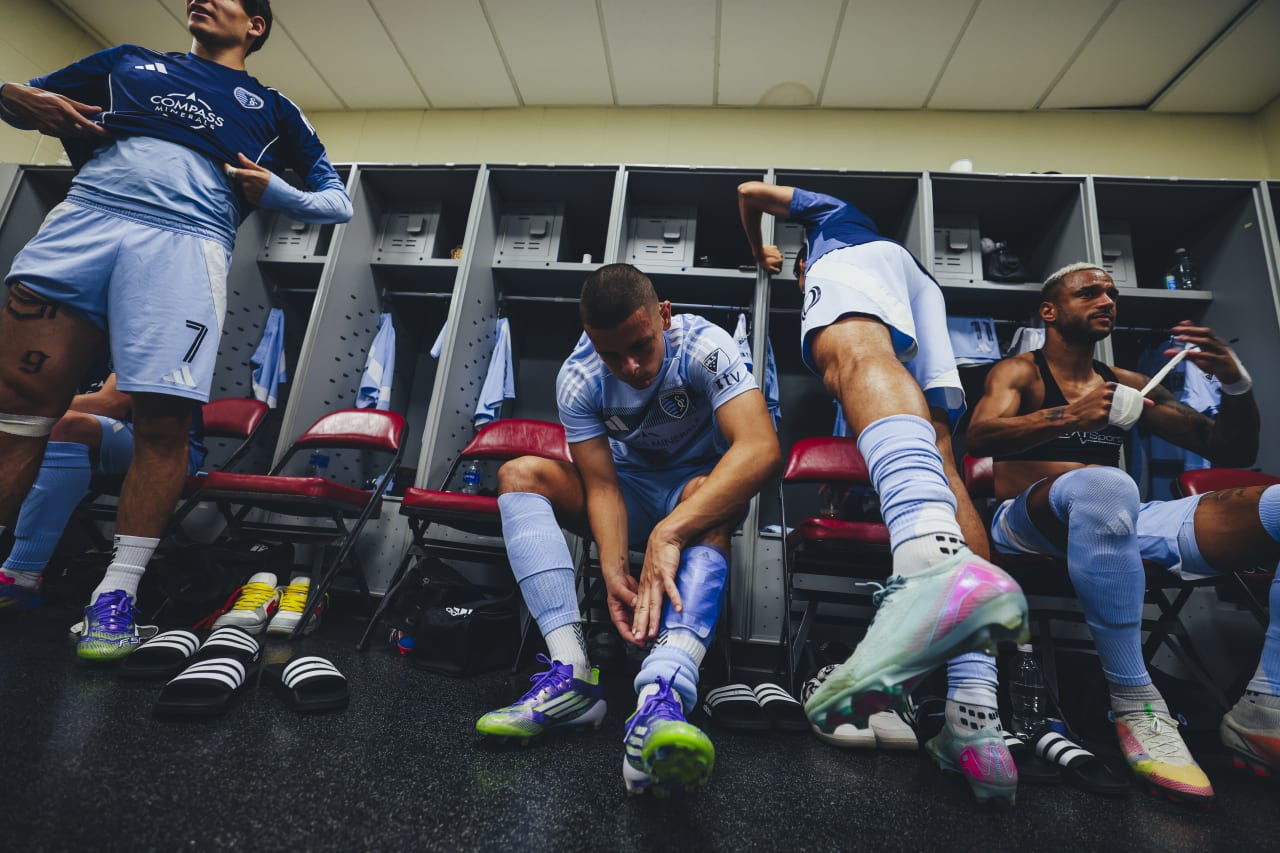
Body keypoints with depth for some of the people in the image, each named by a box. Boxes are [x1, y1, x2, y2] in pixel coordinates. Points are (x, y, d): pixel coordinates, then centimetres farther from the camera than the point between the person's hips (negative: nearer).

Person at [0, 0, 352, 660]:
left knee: (163, 418, -15)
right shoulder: (127, 61, 31)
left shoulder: (272, 110, 24)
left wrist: (273, 191, 0)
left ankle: (117, 593, -5)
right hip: (82, 216, 3)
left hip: (187, 240, -3)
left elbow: (337, 201, 18)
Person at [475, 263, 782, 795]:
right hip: (631, 484, 3)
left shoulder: (704, 347, -25)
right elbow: (602, 487, -19)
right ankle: (571, 674, -32)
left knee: (709, 503, -39)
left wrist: (668, 533, -46)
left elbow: (761, 449, -39)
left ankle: (661, 699, -53)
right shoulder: (578, 378, -16)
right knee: (518, 475, -19)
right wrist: (614, 573, -36)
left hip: (700, 484, -2)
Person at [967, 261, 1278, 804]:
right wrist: (1069, 417, -30)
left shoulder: (1125, 384, 22)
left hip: (1122, 520, 6)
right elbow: (980, 436, -13)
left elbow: (1232, 452, 21)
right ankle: (1135, 703, -29)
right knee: (1103, 485, -39)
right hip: (1032, 524, -5)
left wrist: (1234, 381, 2)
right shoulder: (1019, 372, 7)